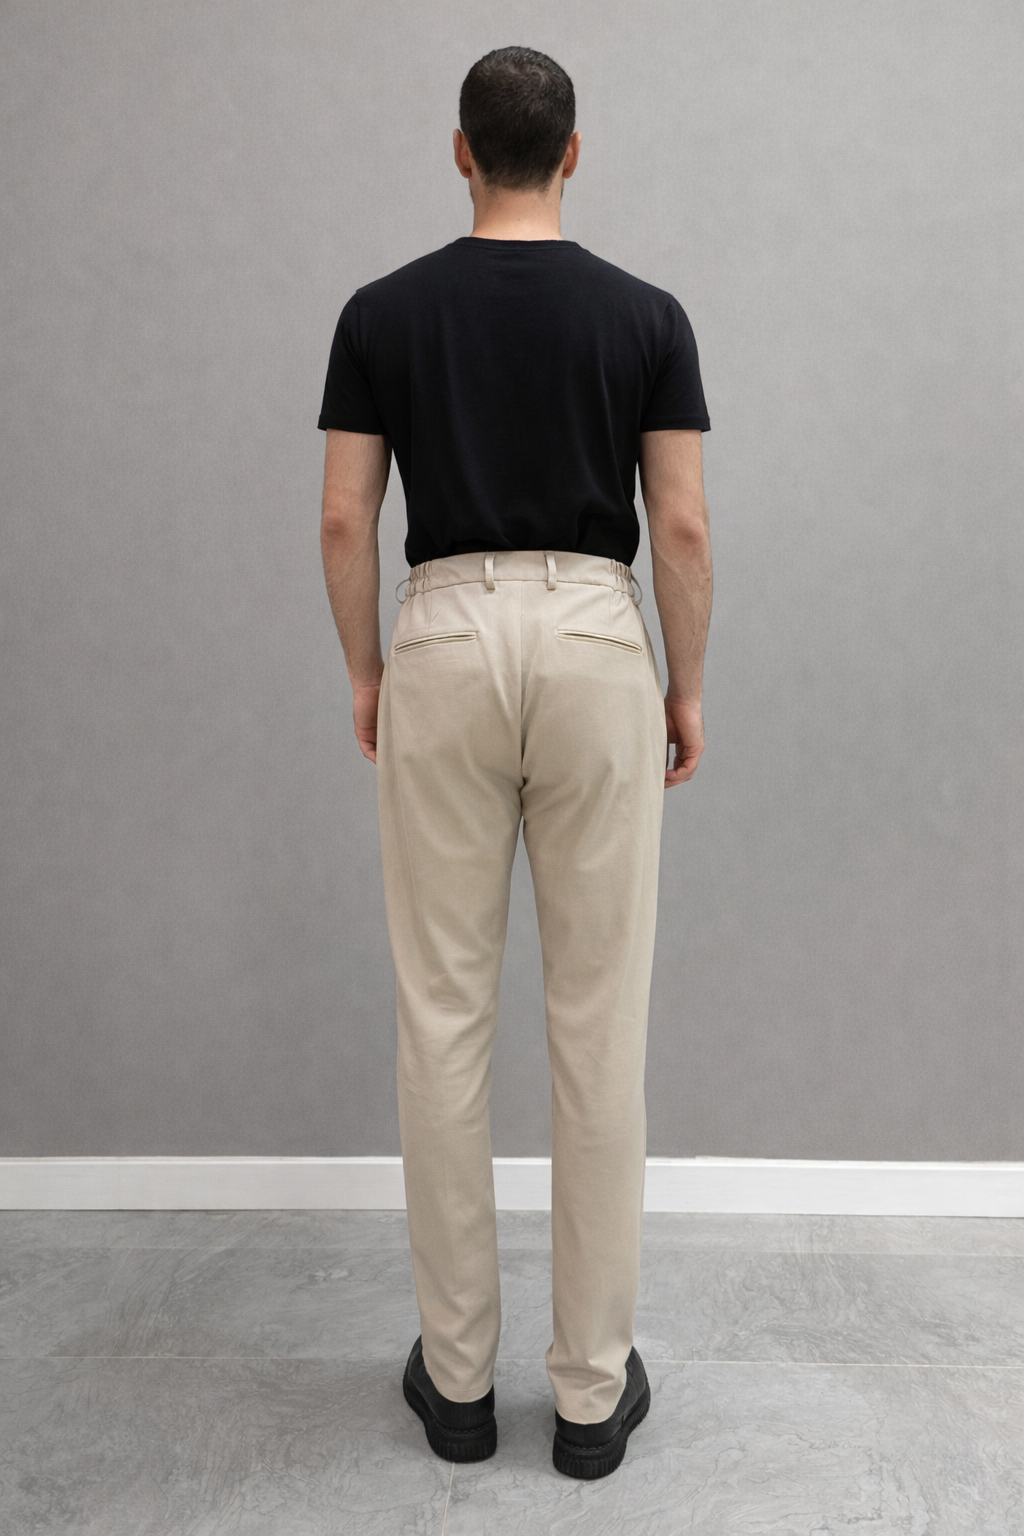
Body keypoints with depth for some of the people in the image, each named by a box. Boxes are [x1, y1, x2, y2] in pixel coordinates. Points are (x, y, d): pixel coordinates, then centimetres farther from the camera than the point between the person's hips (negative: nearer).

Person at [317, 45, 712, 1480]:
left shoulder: (385, 310, 5)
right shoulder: (646, 314, 3)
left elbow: (345, 521, 1)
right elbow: (684, 527, -2)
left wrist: (366, 672, 13)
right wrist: (688, 687, 9)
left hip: (446, 649, 1)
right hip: (596, 649, 0)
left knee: (443, 1019, 9)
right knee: (600, 1026, 6)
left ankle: (458, 1371, 21)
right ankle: (594, 1384, 18)